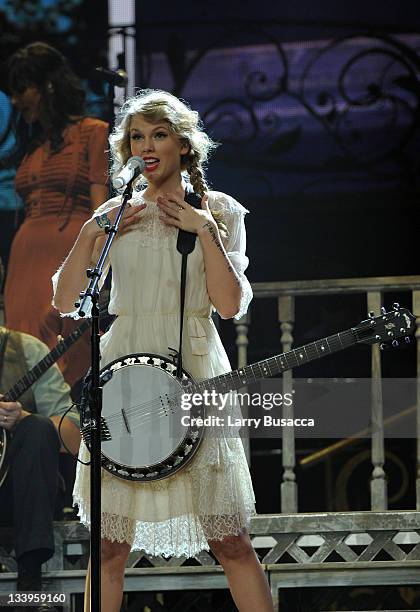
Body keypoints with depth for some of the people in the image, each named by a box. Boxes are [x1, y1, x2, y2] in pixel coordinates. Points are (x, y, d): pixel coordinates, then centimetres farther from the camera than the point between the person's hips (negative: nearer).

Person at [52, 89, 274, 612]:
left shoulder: (218, 211, 7)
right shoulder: (116, 214, 13)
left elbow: (229, 304, -5)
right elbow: (65, 302, 6)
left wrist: (204, 228, -10)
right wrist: (92, 233, -3)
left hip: (193, 372, -2)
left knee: (229, 540, -6)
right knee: (110, 544, -1)